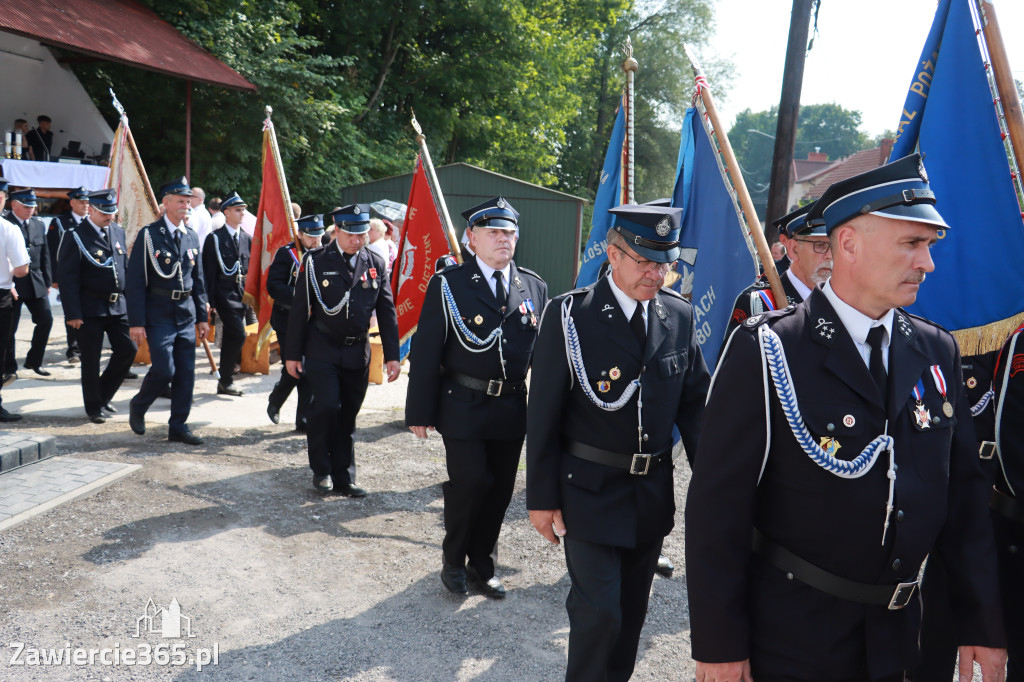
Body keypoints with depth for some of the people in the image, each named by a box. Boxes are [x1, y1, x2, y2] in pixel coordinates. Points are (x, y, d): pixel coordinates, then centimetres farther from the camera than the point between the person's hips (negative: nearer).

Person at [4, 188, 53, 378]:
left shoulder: (39, 225, 11)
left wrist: (47, 282, 13)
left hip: (36, 283, 6)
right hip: (13, 284, -5)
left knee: (46, 320, 3)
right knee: (9, 327, 3)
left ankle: (34, 361, 20)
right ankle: (9, 368, 16)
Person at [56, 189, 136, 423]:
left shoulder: (118, 231, 10)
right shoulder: (75, 236, -9)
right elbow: (68, 277, -11)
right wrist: (73, 313, -15)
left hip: (118, 305, 6)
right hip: (90, 308, -5)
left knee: (128, 349, 2)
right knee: (91, 358, 3)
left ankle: (103, 395, 22)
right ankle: (93, 407, 17)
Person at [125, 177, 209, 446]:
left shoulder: (192, 237, 12)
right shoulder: (149, 235, -6)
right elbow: (135, 281, -8)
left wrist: (202, 317, 12)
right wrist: (136, 322, -13)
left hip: (186, 315, 6)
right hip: (159, 315, -5)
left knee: (186, 373, 4)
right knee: (164, 369, -11)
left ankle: (178, 427, 14)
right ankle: (138, 405, 18)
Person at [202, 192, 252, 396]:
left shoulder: (247, 239, 15)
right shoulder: (215, 238, -2)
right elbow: (209, 272, -5)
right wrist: (210, 300, -11)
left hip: (242, 294, 6)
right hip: (224, 293, -6)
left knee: (231, 337, 11)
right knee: (238, 334, -16)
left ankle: (224, 382, 20)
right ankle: (226, 380, -4)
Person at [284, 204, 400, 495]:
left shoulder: (375, 264, 4)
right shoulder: (316, 262, -4)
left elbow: (387, 312, 7)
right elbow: (300, 310, -1)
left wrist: (392, 355, 2)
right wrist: (292, 354, -2)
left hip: (358, 352, 3)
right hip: (323, 349, -3)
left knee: (348, 415, 8)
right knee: (326, 406, -14)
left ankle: (343, 477, 19)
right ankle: (321, 469, 8)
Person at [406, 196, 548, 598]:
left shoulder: (535, 288, 6)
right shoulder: (448, 284, -4)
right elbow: (426, 351, -5)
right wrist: (420, 411, -7)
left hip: (512, 410, 4)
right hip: (463, 405, -4)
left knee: (499, 489, 11)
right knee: (470, 482, -8)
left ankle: (482, 564, 31)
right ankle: (453, 559, 20)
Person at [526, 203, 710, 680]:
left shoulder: (679, 315, 1)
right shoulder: (570, 314, -13)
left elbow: (696, 402, 6)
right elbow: (543, 414, -10)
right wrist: (542, 497, -9)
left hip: (654, 492, 5)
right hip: (589, 490, -4)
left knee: (632, 609, 18)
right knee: (599, 612, -4)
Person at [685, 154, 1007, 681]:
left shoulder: (937, 352, 1)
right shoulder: (765, 351, -17)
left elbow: (964, 493, 6)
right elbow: (719, 504, -17)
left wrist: (981, 622, 5)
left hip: (896, 636, 6)